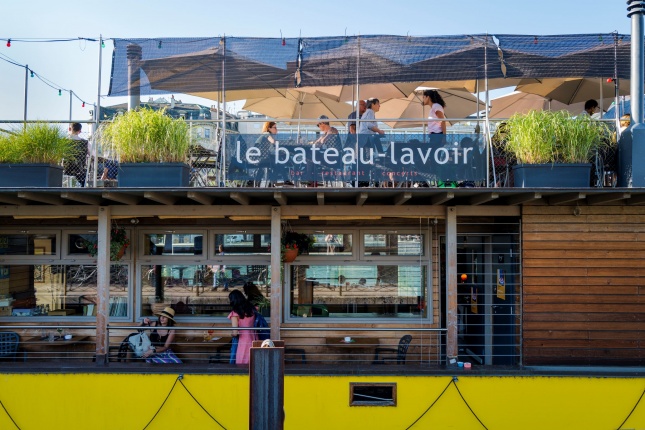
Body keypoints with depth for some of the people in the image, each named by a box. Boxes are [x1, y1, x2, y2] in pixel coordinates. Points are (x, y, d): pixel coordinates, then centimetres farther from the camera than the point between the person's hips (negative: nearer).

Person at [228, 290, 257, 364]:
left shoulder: (235, 313, -9)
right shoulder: (251, 309, 6)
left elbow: (235, 333, -12)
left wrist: (232, 334, 8)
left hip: (244, 342, -5)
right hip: (254, 340, 5)